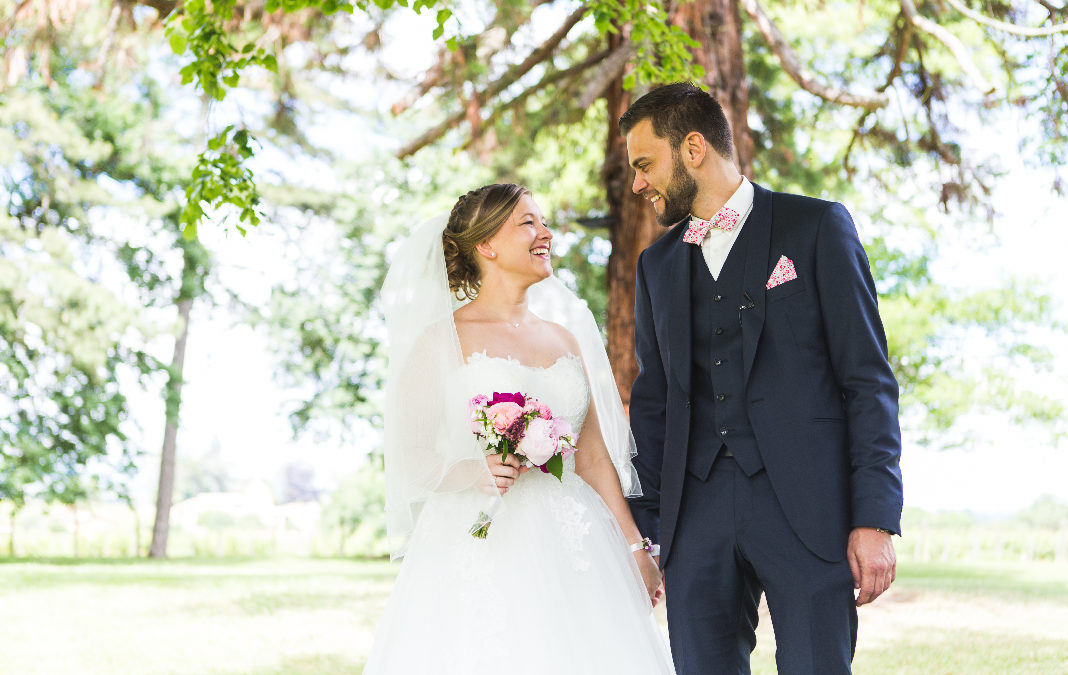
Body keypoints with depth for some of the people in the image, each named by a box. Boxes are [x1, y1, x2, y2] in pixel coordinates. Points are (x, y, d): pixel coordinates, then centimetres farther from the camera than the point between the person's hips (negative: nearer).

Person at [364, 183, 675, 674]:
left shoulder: (565, 336, 15)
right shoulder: (441, 340, 0)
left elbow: (592, 453, 15)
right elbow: (409, 458, -4)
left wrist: (634, 547, 9)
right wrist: (473, 473, -22)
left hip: (571, 552, 5)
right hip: (476, 551, -4)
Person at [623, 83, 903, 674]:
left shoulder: (817, 227, 3)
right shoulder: (657, 264, 17)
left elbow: (868, 381, -2)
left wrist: (876, 518, -10)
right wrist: (641, 533, 10)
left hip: (806, 509, -4)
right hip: (698, 512, 4)